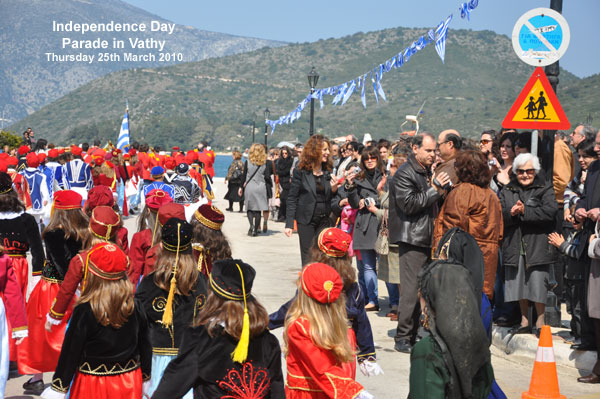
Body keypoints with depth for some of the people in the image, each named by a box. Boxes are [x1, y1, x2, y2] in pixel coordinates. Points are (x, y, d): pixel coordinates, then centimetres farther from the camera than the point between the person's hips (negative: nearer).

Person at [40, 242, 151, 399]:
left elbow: (70, 352, -10)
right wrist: (145, 377, 19)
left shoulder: (84, 311, -16)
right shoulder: (135, 306, -4)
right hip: (129, 384, 4)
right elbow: (144, 346, 5)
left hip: (94, 386, -4)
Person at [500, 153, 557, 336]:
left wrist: (524, 211, -17)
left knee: (538, 284, -4)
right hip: (515, 247, 4)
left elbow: (550, 212, -15)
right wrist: (511, 213, -18)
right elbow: (499, 216, 3)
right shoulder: (507, 191, 12)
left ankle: (540, 321, 8)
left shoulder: (545, 190, 1)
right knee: (519, 284, 10)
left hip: (538, 245, -4)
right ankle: (525, 321, 22)